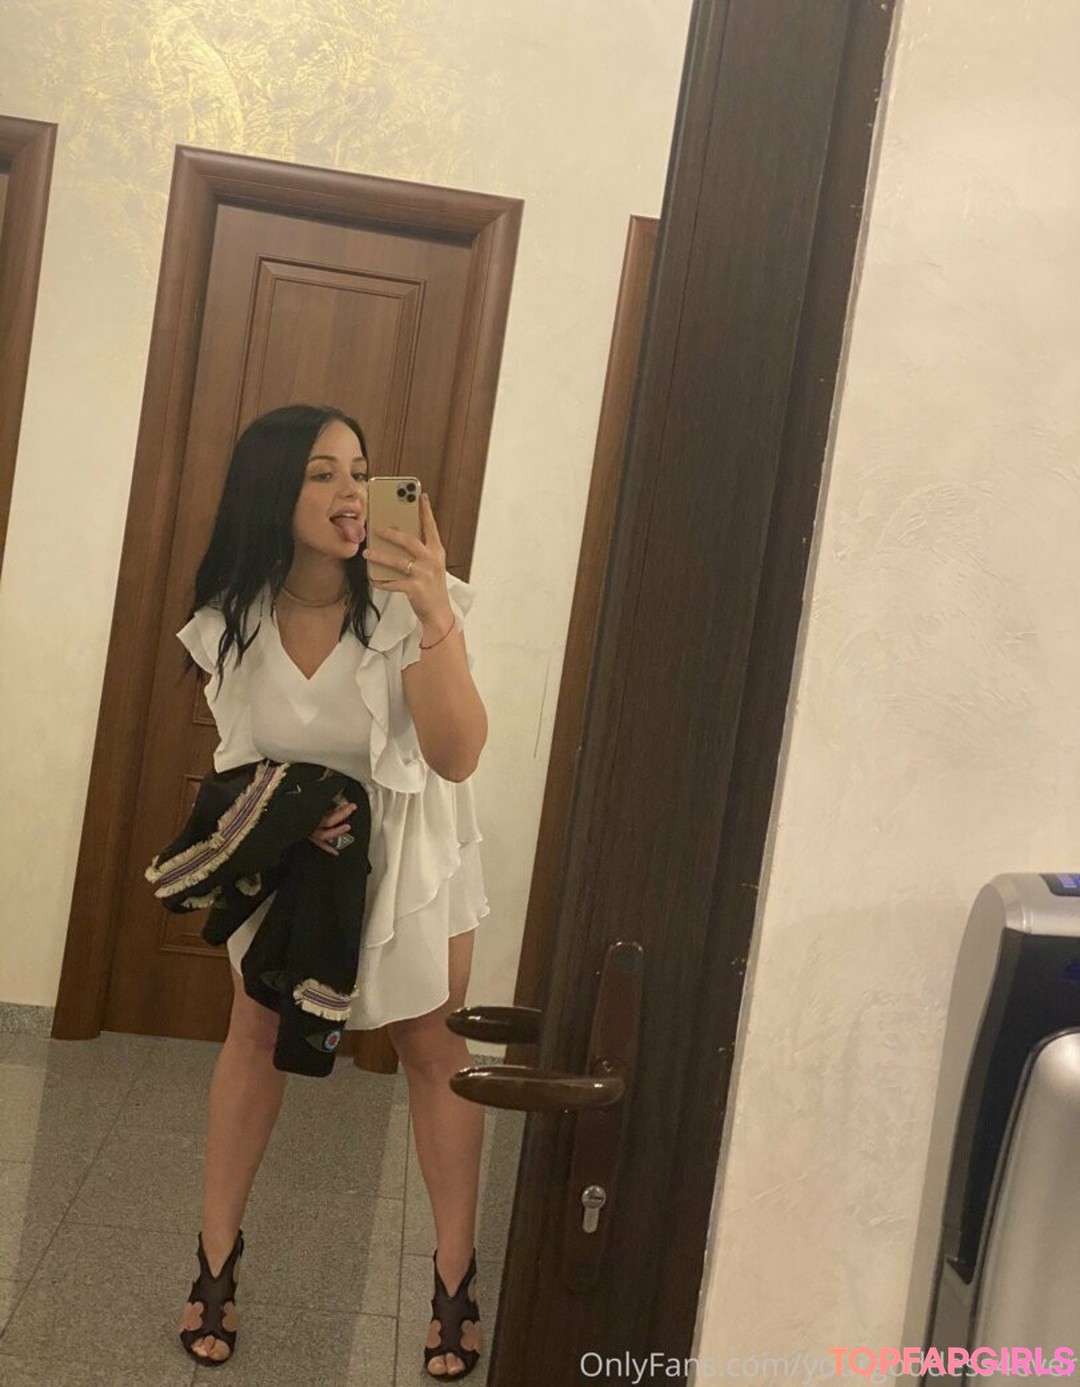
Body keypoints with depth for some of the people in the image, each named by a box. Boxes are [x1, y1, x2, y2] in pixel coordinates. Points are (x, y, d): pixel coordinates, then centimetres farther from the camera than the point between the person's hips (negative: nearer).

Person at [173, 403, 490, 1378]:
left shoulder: (405, 600, -25)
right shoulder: (231, 618, -15)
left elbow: (457, 758, -34)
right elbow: (238, 757, 0)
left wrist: (437, 619, -47)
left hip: (410, 854, -2)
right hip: (288, 853, 2)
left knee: (434, 1051, 5)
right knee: (255, 1035, 9)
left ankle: (456, 1272, 21)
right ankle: (218, 1251, 27)